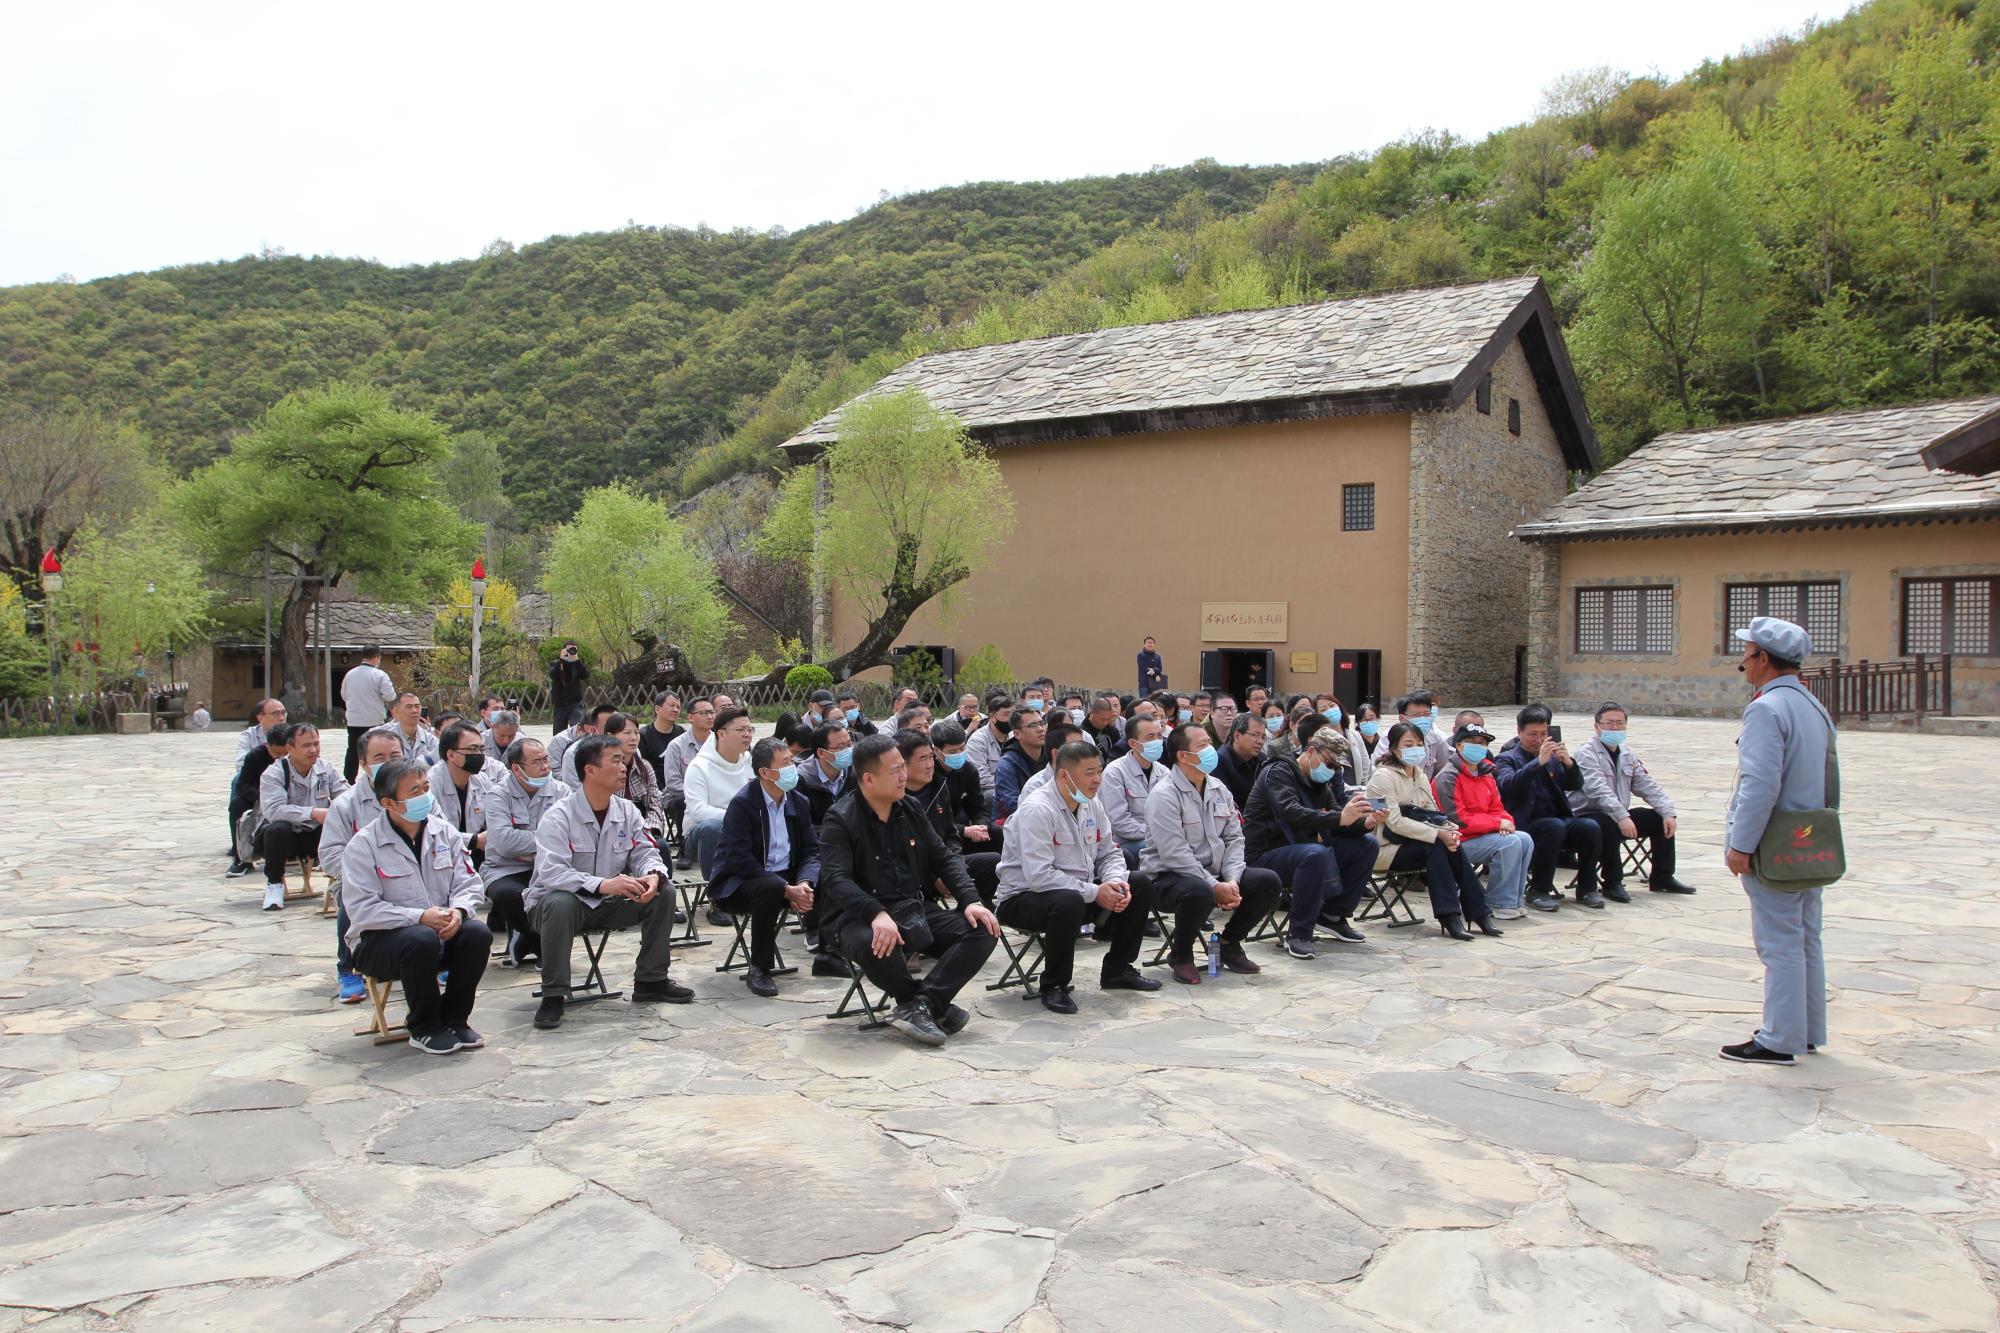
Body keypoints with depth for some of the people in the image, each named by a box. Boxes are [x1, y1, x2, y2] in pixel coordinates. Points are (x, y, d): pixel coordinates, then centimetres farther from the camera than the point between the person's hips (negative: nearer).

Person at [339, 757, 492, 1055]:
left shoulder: (444, 833, 6)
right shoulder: (363, 845, -9)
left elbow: (467, 885, 2)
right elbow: (361, 910, -18)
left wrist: (458, 910, -22)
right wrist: (419, 917, -27)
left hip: (443, 930, 4)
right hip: (378, 941, -4)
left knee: (478, 933, -25)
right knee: (421, 940, -35)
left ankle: (453, 1019, -5)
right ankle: (424, 1029, -12)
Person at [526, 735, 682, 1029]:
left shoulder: (627, 811, 0)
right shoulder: (558, 817, -19)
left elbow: (645, 853, -2)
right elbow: (551, 872, -31)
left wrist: (653, 876, -28)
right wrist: (603, 884, -43)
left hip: (607, 904, 6)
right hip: (557, 901, -5)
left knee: (663, 894, -11)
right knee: (561, 903, -38)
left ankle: (650, 981, 3)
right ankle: (553, 996, -24)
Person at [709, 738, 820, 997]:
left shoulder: (799, 802, 6)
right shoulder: (742, 804, -15)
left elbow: (811, 850, 4)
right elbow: (741, 860, -22)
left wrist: (804, 883, -18)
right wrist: (787, 890, -27)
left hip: (787, 879, 6)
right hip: (740, 884, -6)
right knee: (770, 889, -36)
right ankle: (758, 970, -22)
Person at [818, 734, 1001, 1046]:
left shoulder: (910, 811, 12)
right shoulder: (840, 820, -7)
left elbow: (944, 858, 14)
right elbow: (835, 880, -20)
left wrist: (970, 900, -4)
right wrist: (877, 914, -36)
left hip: (917, 909, 6)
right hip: (864, 917, -6)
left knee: (983, 932, -14)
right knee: (874, 945, -40)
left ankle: (919, 1006, -23)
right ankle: (934, 1005, -13)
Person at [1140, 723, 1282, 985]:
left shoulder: (1219, 790, 9)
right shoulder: (1164, 796, -17)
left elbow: (1234, 838, 7)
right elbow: (1176, 854, -23)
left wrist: (1232, 880, -10)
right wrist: (1215, 887, -24)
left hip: (1214, 873, 8)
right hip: (1168, 877, -8)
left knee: (1269, 882, -7)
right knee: (1200, 892, -40)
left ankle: (1229, 944, 11)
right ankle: (1180, 955, -11)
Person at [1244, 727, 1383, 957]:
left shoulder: (1319, 782, 13)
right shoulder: (1278, 772, -13)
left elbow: (1339, 825, 6)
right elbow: (1291, 814, -31)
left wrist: (1366, 823, -16)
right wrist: (1340, 817, -41)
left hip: (1301, 847, 9)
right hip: (1265, 854, -9)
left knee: (1367, 844, 0)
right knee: (1315, 854, -38)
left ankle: (1333, 914, 7)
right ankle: (1298, 933, -24)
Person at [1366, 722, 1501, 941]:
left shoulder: (1421, 776, 13)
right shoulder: (1384, 776, -13)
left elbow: (1432, 814, 7)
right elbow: (1395, 822, -22)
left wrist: (1448, 830, -17)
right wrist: (1438, 834, -27)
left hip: (1407, 843, 7)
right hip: (1385, 848, -7)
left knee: (1452, 846, -19)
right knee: (1436, 847, -27)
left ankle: (1479, 914, -17)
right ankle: (1449, 916, -28)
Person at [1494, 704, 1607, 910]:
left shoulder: (1553, 756, 20)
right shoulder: (1506, 759, 6)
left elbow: (1576, 785, 10)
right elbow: (1508, 785, -16)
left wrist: (1568, 763, -10)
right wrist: (1539, 762, -25)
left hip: (1560, 820, 4)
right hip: (1526, 825, -4)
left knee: (1590, 827, -24)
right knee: (1555, 826, -34)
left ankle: (1586, 888, -5)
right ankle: (1539, 891, -23)